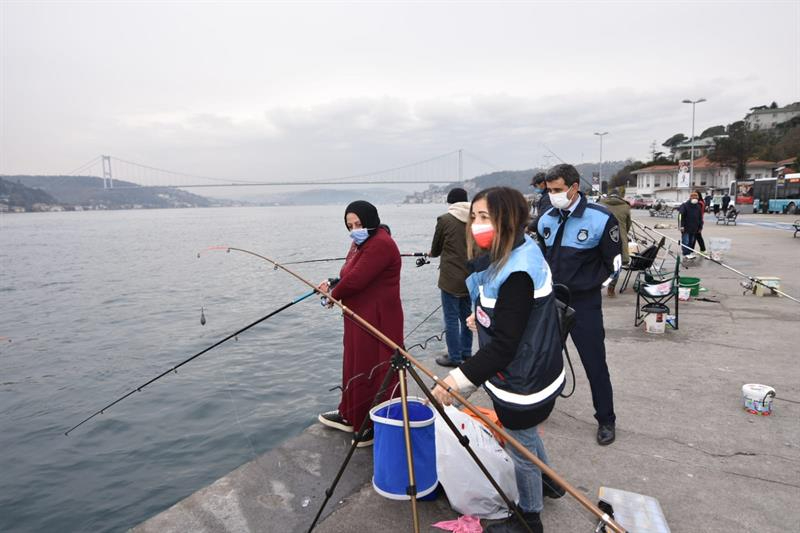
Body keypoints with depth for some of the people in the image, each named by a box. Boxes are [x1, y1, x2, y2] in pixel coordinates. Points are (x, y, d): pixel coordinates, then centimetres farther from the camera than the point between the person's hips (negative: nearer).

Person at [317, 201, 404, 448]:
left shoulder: (381, 244, -20)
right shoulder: (361, 243, 14)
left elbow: (356, 280, -24)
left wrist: (334, 294, -6)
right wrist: (332, 284, -2)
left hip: (378, 320, -10)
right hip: (359, 318, 10)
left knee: (374, 369, 1)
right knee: (354, 365, 20)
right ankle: (351, 415, 37)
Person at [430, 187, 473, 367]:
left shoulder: (445, 220, -9)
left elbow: (435, 249, 2)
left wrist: (433, 253, 24)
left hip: (451, 277, -5)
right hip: (471, 276, 5)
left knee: (451, 318, 3)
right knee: (466, 315, 18)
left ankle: (454, 357, 10)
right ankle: (466, 352, 28)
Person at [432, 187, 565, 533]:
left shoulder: (518, 274, -32)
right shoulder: (516, 252, -2)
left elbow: (503, 346, -32)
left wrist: (456, 380, -33)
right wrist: (483, 315, 14)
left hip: (522, 384, -10)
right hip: (525, 373, 10)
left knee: (522, 451, 14)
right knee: (526, 436, 31)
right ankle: (549, 482, 57)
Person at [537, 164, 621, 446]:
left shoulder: (600, 218, -12)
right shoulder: (547, 219, 3)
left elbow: (612, 263, -6)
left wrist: (580, 285, -10)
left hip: (583, 305, -4)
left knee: (595, 364, 6)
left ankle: (606, 420, 25)